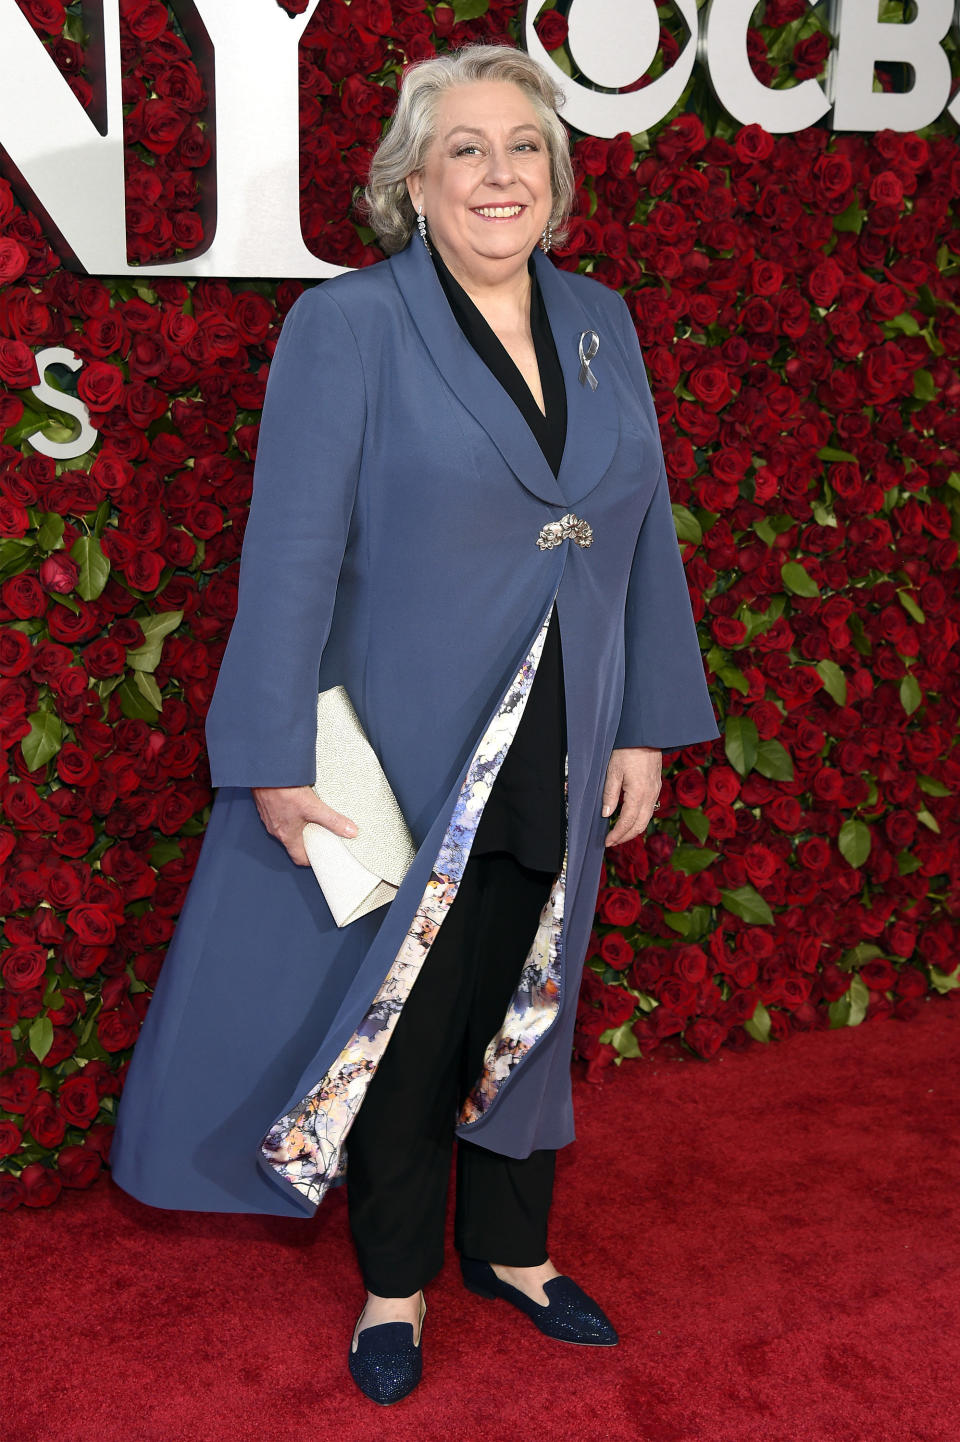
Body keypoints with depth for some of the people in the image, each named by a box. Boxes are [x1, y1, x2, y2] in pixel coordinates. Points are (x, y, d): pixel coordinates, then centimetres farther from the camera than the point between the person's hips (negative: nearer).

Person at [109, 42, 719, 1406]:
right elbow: (291, 553, -14)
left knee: (527, 1010, 18)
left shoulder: (601, 324, 6)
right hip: (405, 757, -4)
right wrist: (277, 761, -16)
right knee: (402, 1019, 10)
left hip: (558, 767, 5)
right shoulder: (346, 326, -10)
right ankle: (397, 1286, 30)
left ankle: (512, 1248, 39)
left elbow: (646, 529, 9)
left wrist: (648, 724, 6)